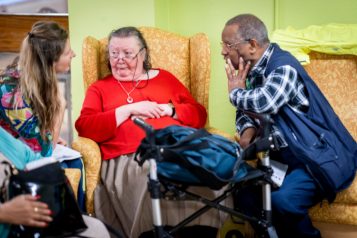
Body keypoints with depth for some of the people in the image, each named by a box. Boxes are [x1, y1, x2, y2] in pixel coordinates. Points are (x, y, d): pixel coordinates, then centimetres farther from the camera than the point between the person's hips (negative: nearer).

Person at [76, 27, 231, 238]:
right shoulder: (99, 89, 22)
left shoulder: (164, 77, 27)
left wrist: (167, 109, 2)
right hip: (130, 158, -2)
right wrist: (129, 110, -2)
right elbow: (84, 128, 4)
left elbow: (200, 114, 20)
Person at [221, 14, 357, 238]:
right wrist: (248, 131, -10)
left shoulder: (283, 66, -21)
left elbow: (263, 102, -39)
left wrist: (235, 92, -16)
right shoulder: (254, 71, 7)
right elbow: (245, 112, 15)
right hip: (287, 156, 9)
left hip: (320, 158, -8)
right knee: (245, 192, -8)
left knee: (283, 198, -29)